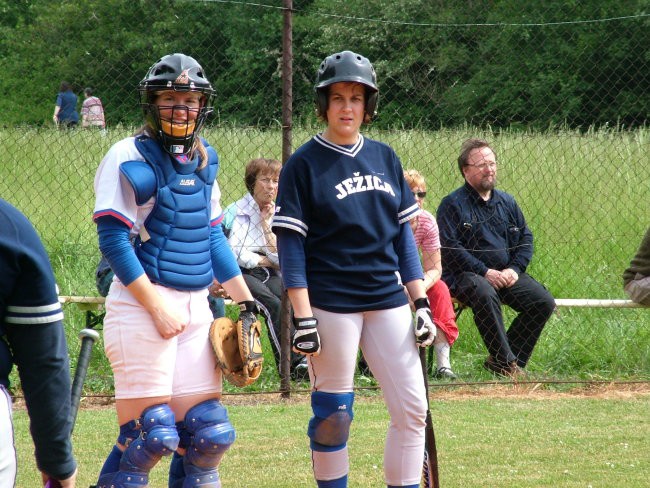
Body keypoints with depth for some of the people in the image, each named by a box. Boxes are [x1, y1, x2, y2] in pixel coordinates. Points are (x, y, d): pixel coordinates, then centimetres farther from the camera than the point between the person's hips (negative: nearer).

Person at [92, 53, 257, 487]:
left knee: (208, 434, 4)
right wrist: (157, 308, -16)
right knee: (150, 435, -11)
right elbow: (113, 241, -13)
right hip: (141, 305, -7)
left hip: (196, 307, 7)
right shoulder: (129, 158, -8)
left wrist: (246, 302, 16)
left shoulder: (204, 160, 14)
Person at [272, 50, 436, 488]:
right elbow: (291, 246, -6)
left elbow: (403, 234, 14)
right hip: (331, 303, -5)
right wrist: (303, 318, -13)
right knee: (333, 415, -1)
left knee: (413, 409, -1)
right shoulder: (304, 164, -3)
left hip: (388, 300, 5)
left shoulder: (384, 157, 11)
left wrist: (421, 303, 8)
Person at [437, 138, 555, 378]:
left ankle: (500, 359, -6)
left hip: (506, 274, 6)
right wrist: (485, 272, -18)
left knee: (544, 302, -12)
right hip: (466, 275, -6)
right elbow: (450, 247, -12)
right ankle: (506, 363, -30)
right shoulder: (453, 204, -3)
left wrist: (514, 269, -3)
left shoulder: (507, 202, 17)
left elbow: (525, 238, 17)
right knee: (484, 293, -39)